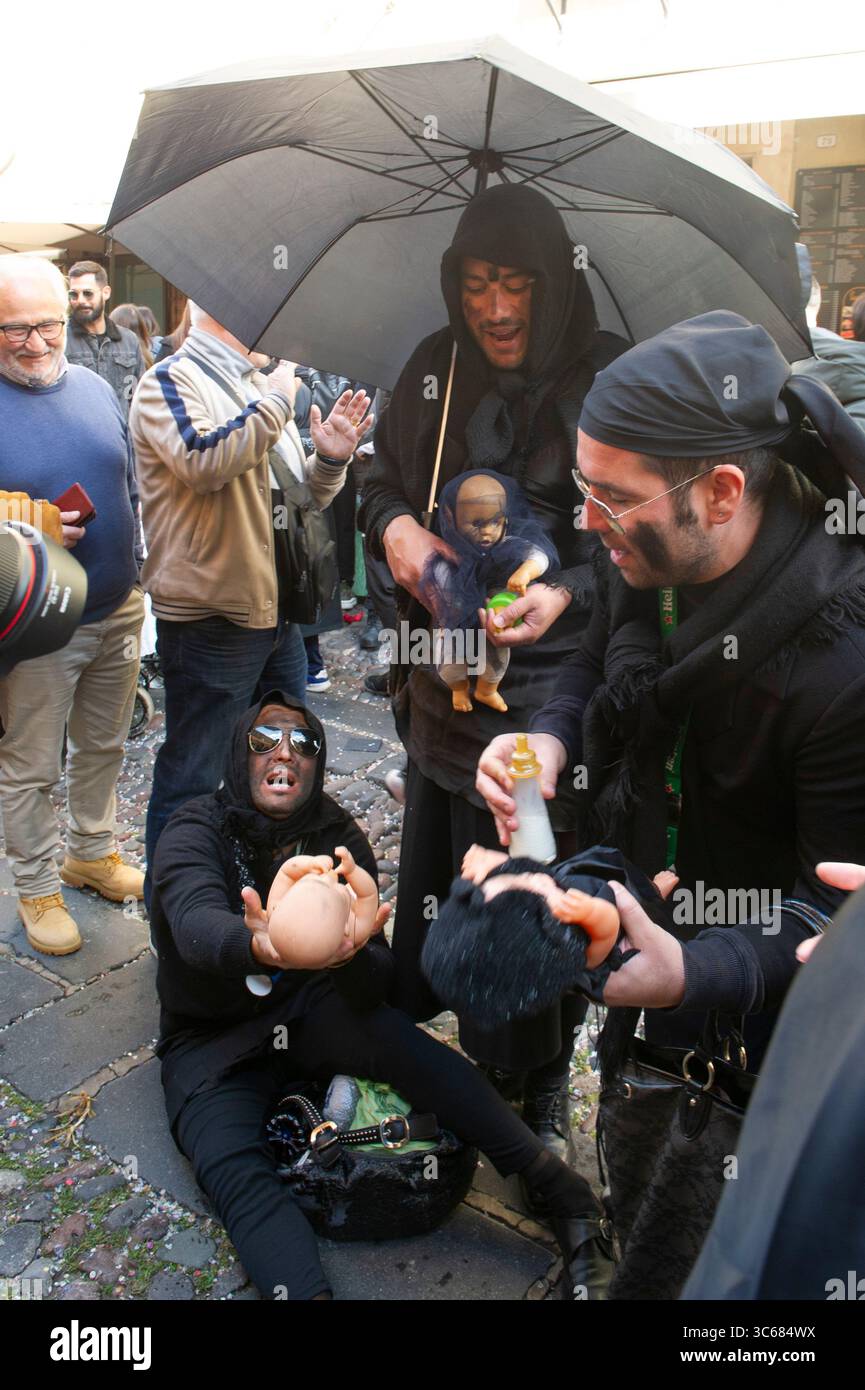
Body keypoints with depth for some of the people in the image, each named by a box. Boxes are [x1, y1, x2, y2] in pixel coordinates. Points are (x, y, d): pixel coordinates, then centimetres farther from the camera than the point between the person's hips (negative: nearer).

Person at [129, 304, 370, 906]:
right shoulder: (170, 381, -9)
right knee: (191, 780, 1)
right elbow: (205, 462, -30)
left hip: (278, 614, 9)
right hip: (209, 622, -9)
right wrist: (276, 401, -19)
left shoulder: (261, 387, 18)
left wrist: (329, 458, 1)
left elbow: (303, 498, 21)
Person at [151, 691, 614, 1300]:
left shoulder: (339, 837, -6)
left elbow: (376, 981, -14)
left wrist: (350, 953, -40)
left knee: (414, 1050, -27)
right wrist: (259, 946, -60)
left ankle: (568, 1198, -24)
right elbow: (197, 924, -37)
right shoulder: (195, 831, -14)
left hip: (311, 1015, 1)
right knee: (235, 1171, -29)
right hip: (212, 1040, -1)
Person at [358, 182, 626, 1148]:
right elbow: (382, 477, 15)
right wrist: (395, 525, -8)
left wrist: (568, 595, -25)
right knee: (432, 870, 16)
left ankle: (539, 1081, 31)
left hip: (553, 681, -4)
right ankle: (420, 1032, 40)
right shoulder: (434, 369, 5)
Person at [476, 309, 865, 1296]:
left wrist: (691, 976, -47)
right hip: (639, 915, 6)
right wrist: (551, 737, -16)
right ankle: (640, 1260, 60)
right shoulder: (642, 558, -16)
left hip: (754, 999, -6)